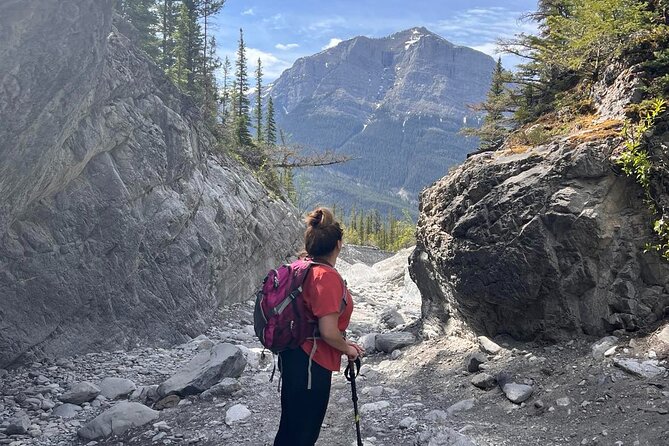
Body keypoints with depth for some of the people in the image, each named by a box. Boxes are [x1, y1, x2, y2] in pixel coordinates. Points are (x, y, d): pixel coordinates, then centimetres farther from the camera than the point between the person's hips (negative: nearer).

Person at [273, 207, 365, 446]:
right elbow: (328, 332, -25)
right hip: (310, 365, -9)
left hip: (296, 357, 9)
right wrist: (347, 348, -5)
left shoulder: (304, 270, 6)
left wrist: (343, 343, 14)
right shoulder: (328, 277, -22)